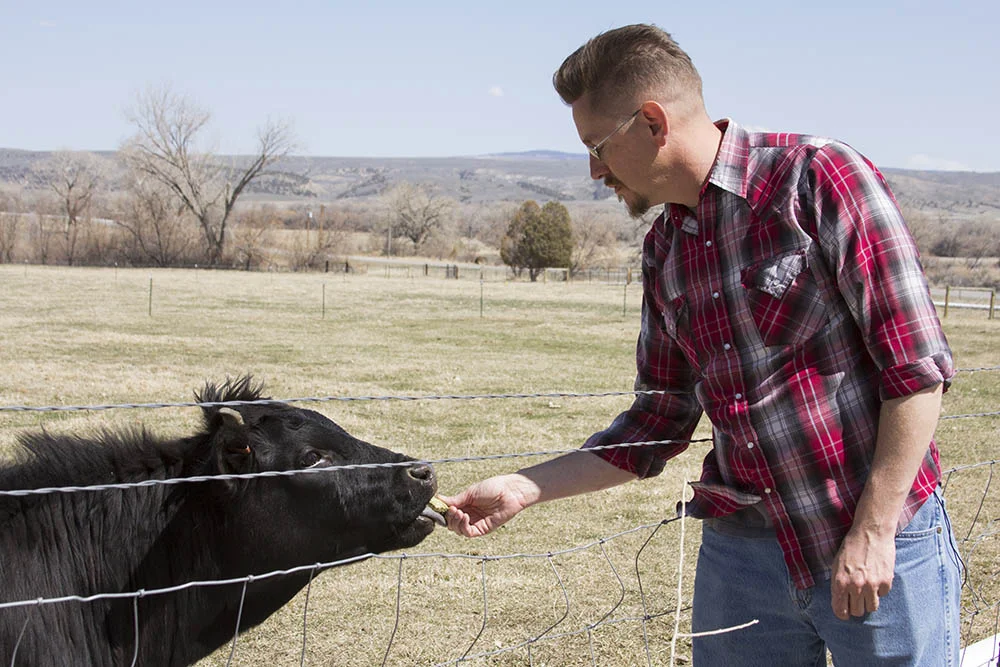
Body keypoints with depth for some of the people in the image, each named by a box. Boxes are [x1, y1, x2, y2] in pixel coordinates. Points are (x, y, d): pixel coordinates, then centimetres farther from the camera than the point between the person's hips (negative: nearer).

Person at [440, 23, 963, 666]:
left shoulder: (820, 177, -11)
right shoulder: (664, 251, 9)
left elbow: (919, 367, -13)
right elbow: (661, 420, 14)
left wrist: (873, 531, -16)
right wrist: (525, 488, 7)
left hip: (880, 547, -5)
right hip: (741, 547, 6)